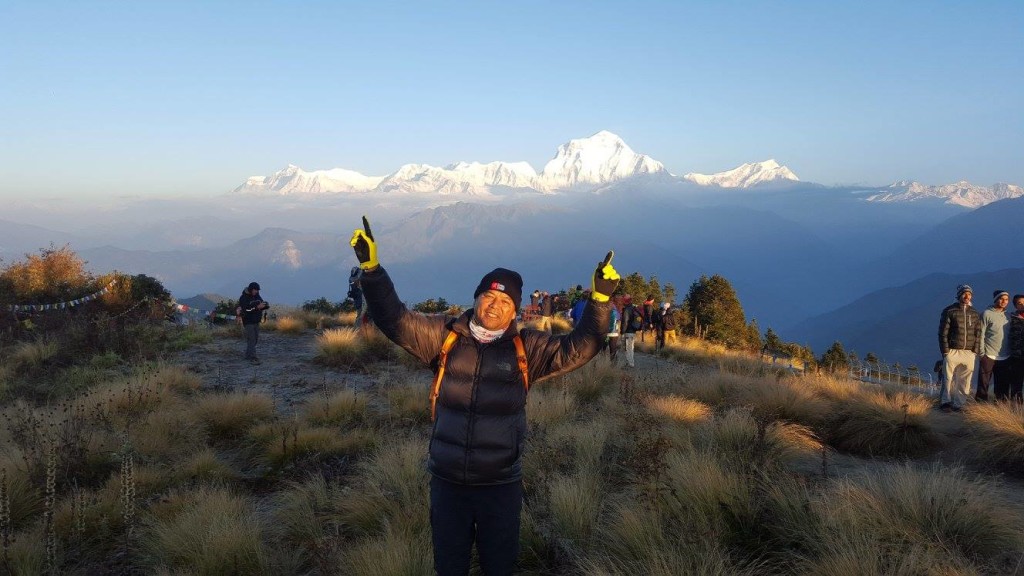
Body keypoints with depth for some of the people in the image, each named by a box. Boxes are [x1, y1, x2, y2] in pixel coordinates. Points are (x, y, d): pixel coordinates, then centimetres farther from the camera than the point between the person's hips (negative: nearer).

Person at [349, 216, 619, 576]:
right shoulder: (444, 337, -3)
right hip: (447, 482, 1)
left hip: (501, 485, 0)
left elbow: (578, 348, -8)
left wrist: (600, 299, -18)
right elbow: (395, 320, -7)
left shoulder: (526, 349, -4)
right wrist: (371, 268, -17)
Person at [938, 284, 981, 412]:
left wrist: (975, 351, 3)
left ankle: (958, 404, 11)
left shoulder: (974, 314, 12)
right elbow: (943, 333, -3)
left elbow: (978, 334, 12)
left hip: (969, 353, 3)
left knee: (964, 382, 3)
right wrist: (945, 351, -8)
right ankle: (945, 402, 10)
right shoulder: (949, 311, 0)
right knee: (948, 379, -1)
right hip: (952, 351, -3)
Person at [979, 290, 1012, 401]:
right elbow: (981, 334, -7)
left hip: (1005, 358, 6)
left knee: (1003, 386, 9)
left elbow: (1010, 335, 17)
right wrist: (982, 353, -12)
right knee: (983, 384, -2)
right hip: (989, 356, -5)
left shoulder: (1008, 316, 13)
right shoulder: (987, 314, -4)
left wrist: (1010, 352, 10)